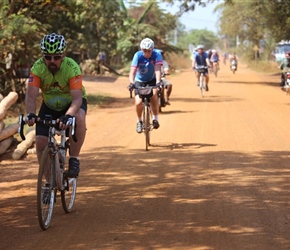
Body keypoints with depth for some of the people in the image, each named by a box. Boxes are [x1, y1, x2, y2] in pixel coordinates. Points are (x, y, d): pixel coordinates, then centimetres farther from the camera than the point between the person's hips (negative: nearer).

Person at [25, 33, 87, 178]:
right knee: (40, 142, -10)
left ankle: (74, 159, -20)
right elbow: (31, 96, -32)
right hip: (49, 105, 3)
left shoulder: (72, 68, -32)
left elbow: (77, 98, -40)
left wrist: (68, 116, -59)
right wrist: (30, 114, -52)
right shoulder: (38, 68, -25)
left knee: (78, 117, -37)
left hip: (72, 103, -3)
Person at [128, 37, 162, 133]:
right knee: (138, 102, -16)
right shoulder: (138, 55, -26)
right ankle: (139, 122, 11)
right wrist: (131, 83, -52)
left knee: (154, 95, -30)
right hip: (140, 81, 0)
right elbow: (133, 71, -35)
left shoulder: (157, 54, -25)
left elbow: (157, 69, -35)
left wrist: (158, 82, -50)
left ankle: (155, 119, -15)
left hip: (152, 80, 0)